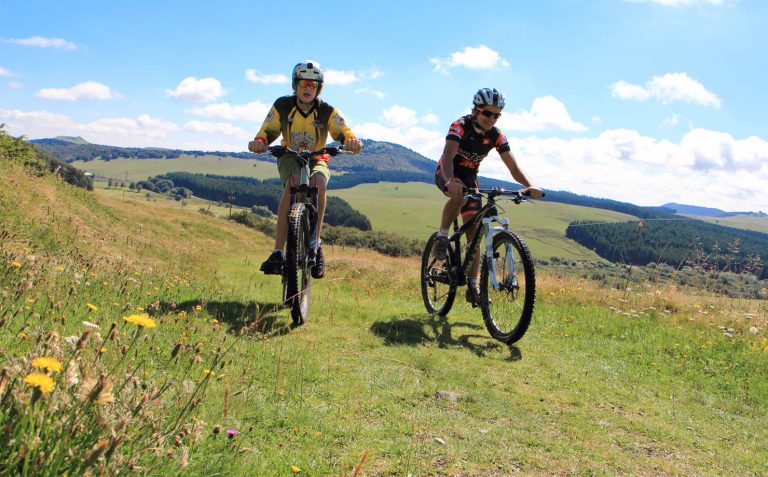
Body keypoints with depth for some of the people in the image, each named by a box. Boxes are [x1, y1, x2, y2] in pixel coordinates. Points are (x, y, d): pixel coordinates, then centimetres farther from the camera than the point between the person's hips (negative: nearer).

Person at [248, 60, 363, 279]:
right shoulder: (282, 106, -11)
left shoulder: (327, 111, -14)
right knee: (292, 183, -35)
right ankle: (278, 253, -38)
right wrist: (259, 142, -37)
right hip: (289, 157, 0)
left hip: (316, 160, 1)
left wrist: (352, 141, -48)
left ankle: (315, 245, -27)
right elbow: (267, 131, -13)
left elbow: (344, 132, -23)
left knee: (318, 182, -36)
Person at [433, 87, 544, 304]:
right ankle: (442, 236, -16)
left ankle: (473, 286, -1)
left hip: (469, 176, 4)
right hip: (446, 173, -4)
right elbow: (447, 155, -40)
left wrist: (530, 186, -36)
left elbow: (513, 166, -16)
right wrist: (450, 181, -60)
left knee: (474, 231, -5)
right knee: (460, 195, -41)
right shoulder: (461, 126, -24)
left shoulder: (496, 136, -11)